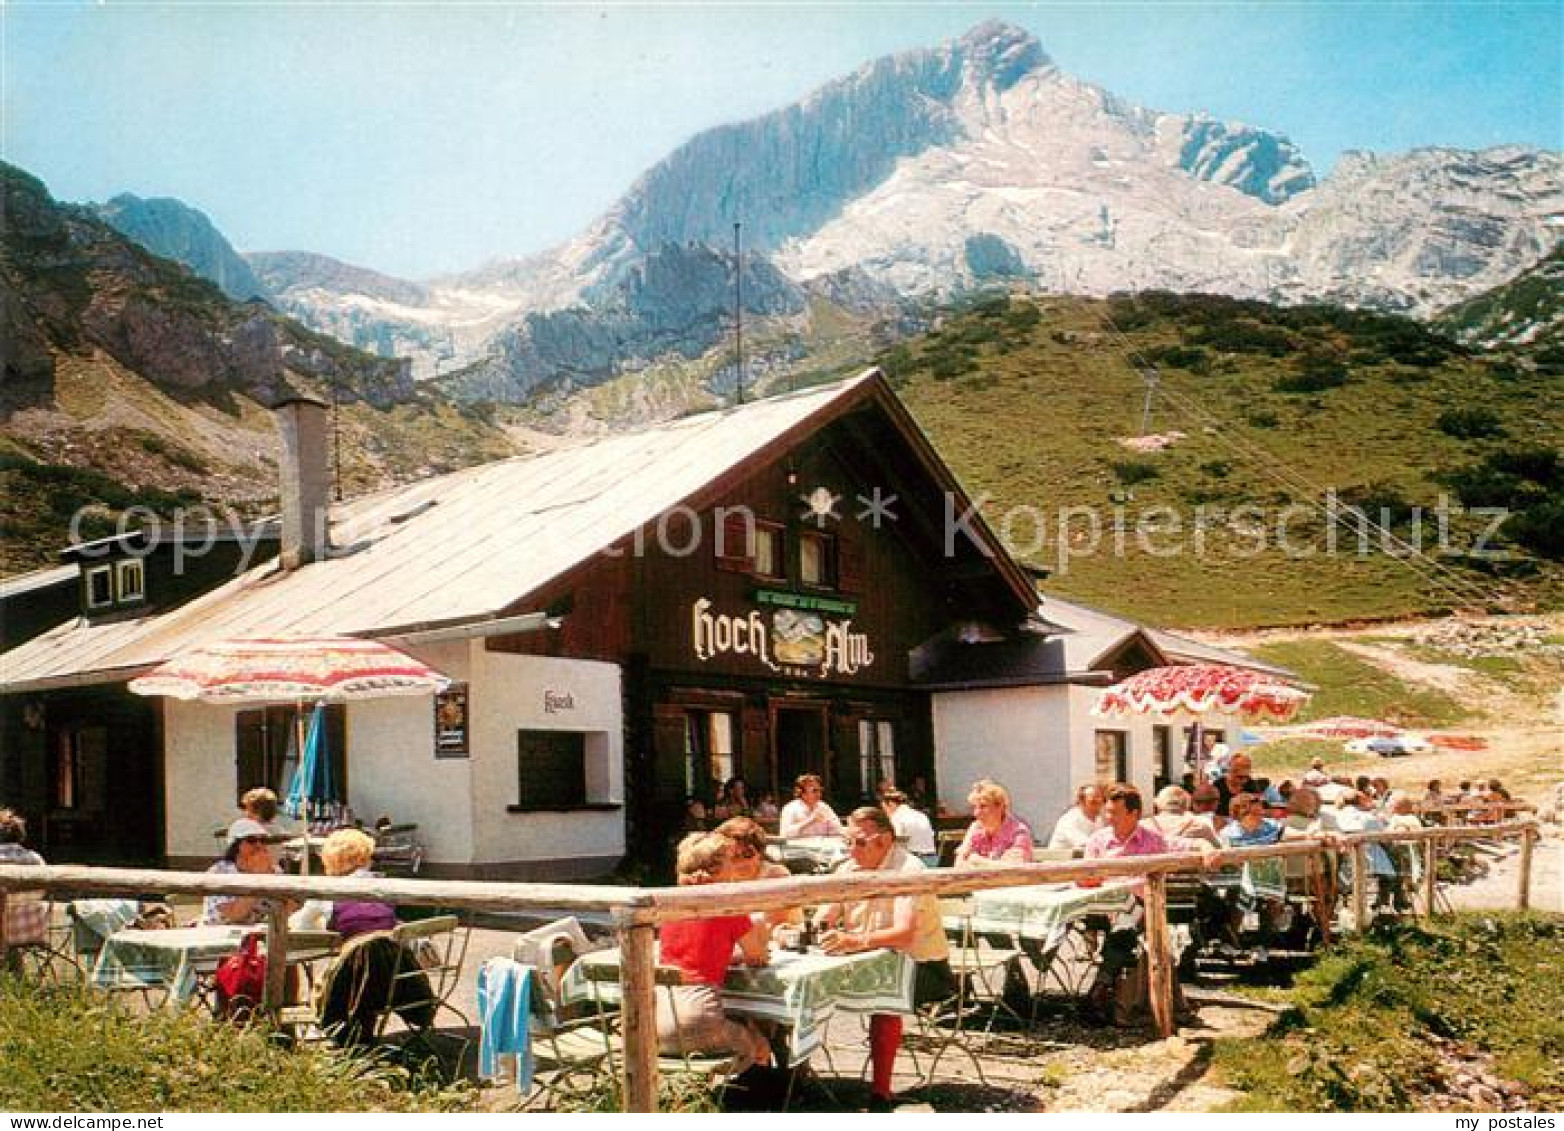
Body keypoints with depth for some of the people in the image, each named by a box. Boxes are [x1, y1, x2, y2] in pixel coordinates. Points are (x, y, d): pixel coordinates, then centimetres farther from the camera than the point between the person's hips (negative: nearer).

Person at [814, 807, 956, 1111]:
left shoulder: (909, 871, -19)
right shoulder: (849, 870, 3)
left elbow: (904, 934, -32)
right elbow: (820, 923, 0)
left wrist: (856, 941, -47)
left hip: (921, 964, -6)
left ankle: (880, 1092, -27)